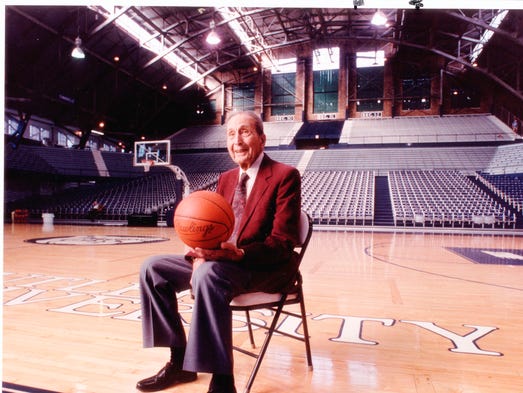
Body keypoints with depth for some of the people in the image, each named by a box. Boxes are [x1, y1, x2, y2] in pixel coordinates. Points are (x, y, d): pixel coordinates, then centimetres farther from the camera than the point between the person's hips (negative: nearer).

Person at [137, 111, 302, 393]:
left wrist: (239, 253, -32)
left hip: (268, 268, -7)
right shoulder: (225, 179, 11)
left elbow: (282, 243, -16)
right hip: (221, 261, 8)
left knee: (209, 275, -37)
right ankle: (180, 360, 6)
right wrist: (201, 256, -13)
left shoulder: (285, 176, -11)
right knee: (152, 267, -2)